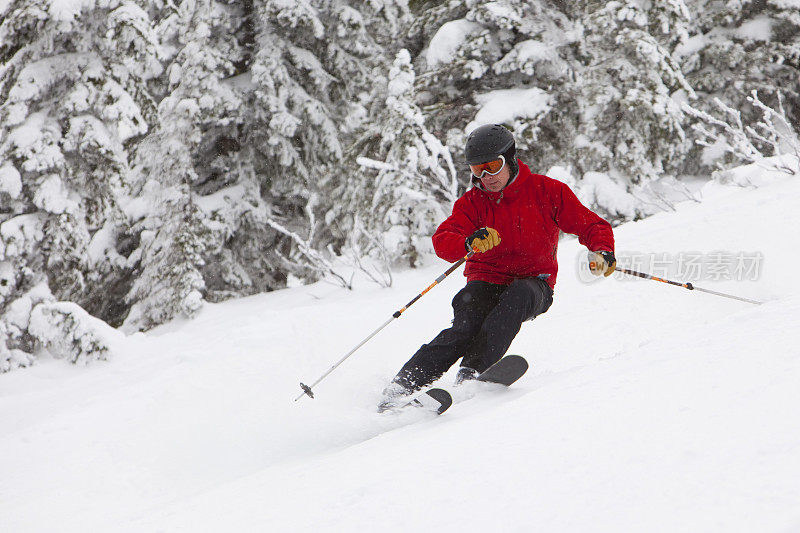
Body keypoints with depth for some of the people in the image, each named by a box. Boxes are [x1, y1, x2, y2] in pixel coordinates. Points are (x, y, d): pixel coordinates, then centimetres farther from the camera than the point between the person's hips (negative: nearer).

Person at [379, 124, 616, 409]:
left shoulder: (547, 191, -1)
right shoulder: (472, 203, 2)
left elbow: (592, 226, 4)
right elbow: (442, 241, -14)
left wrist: (604, 253, -18)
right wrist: (470, 242, -36)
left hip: (534, 284, 0)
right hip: (486, 281, 1)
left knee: (518, 295, -37)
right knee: (465, 328, -29)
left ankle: (471, 373, -43)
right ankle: (403, 385, -32)